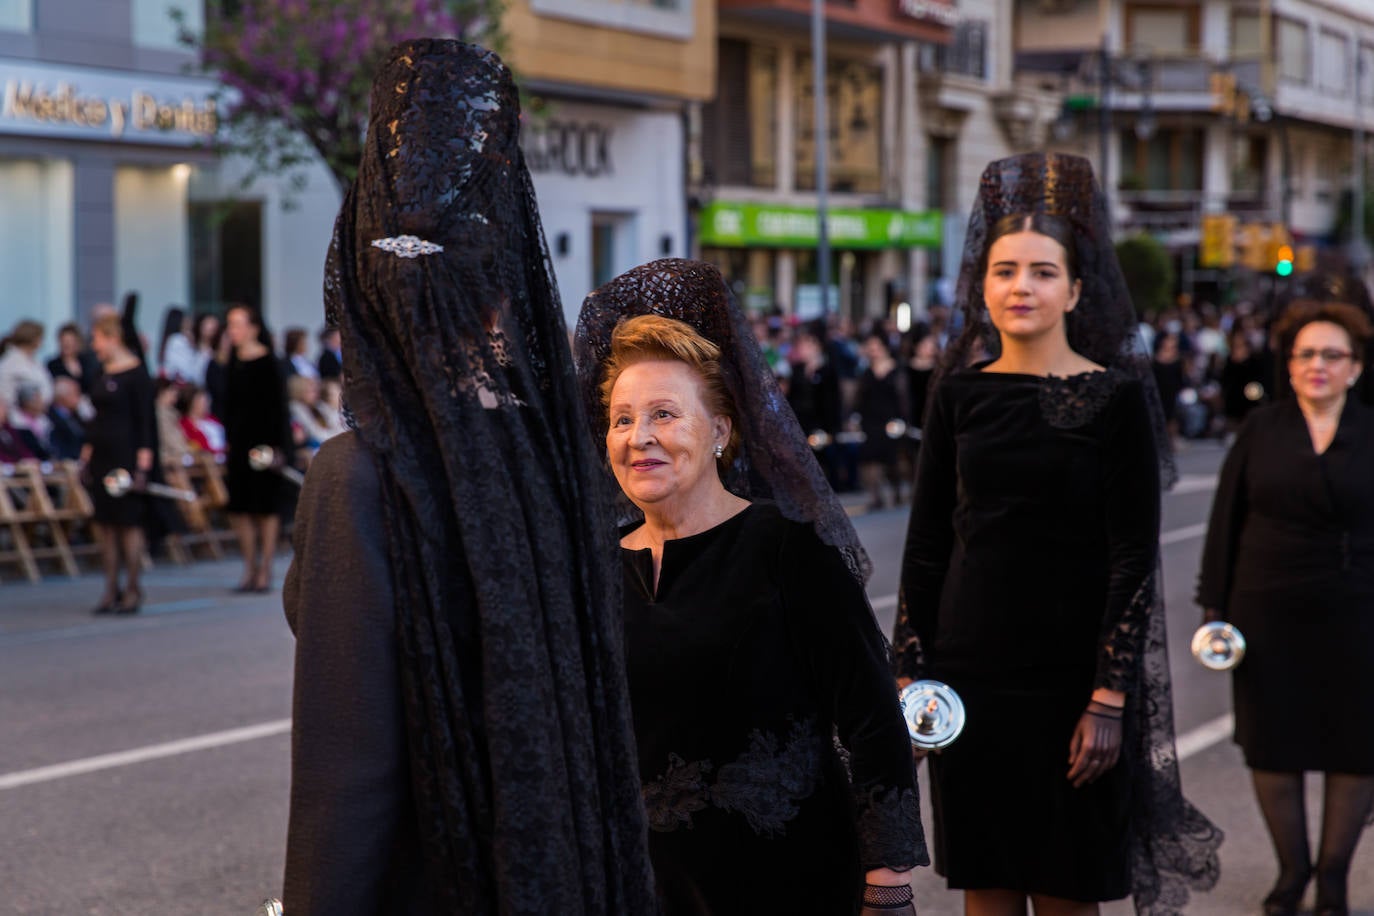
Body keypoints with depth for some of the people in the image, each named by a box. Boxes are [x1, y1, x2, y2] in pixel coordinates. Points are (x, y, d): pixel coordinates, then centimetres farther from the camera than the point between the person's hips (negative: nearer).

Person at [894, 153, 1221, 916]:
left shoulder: (1115, 396, -5)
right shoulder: (960, 392, 5)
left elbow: (1134, 559, -7)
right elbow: (925, 543, 8)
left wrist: (1109, 699, -12)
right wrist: (911, 672, 3)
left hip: (1068, 674, -3)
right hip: (972, 671, 3)